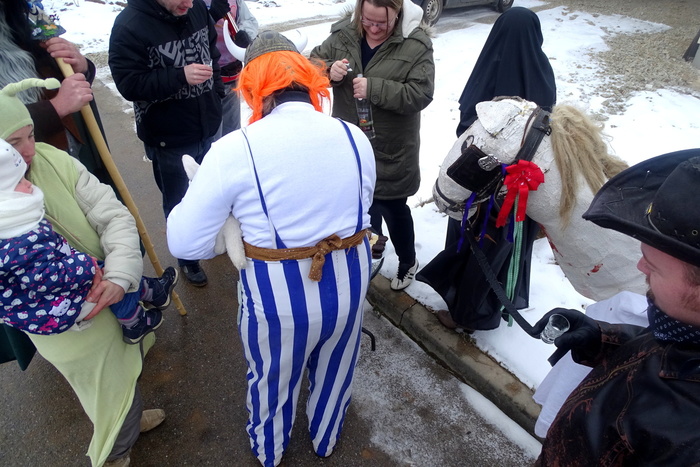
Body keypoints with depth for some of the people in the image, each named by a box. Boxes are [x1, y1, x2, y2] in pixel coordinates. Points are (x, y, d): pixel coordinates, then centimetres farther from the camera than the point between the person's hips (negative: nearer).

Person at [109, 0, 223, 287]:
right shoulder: (129, 25, -19)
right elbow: (128, 83, -22)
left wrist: (216, 92, 10)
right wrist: (181, 76, -32)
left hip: (208, 128, 6)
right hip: (168, 138, -5)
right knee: (178, 201, 11)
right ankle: (187, 257, 33)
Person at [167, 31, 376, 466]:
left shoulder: (235, 150, -19)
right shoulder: (354, 137, -8)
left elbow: (186, 243, -16)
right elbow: (362, 205, 5)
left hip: (278, 295, -3)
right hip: (350, 282, 3)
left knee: (273, 378, 27)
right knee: (335, 369, 31)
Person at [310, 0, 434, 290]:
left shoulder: (415, 45, -13)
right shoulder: (343, 34, -2)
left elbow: (420, 94, -21)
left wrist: (374, 88, -30)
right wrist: (328, 71, -21)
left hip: (391, 150, -4)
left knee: (393, 208, 9)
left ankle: (408, 262, 35)